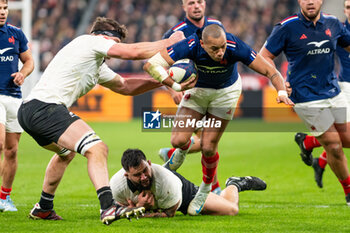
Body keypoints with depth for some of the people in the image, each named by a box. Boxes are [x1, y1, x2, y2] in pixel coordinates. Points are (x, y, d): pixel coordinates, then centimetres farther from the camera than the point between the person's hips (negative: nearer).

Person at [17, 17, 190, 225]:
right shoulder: (89, 41, 0)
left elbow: (124, 86, 34)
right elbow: (135, 52, -5)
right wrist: (170, 42, 7)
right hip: (46, 107, -11)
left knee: (67, 152, 36)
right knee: (97, 149, -20)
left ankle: (43, 208, 43)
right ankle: (108, 208, -34)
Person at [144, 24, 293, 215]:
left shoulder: (235, 47, -36)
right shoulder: (190, 46, -35)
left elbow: (269, 70, -30)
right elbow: (150, 65, -32)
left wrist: (282, 92, -48)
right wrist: (176, 86, -40)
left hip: (226, 92, -1)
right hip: (197, 90, 1)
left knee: (208, 147, -6)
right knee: (178, 140, -13)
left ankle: (206, 188, 24)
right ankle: (183, 148, 27)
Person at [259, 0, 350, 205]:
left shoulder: (333, 24, 2)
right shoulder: (287, 28, -11)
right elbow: (264, 57, -4)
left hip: (333, 92, 6)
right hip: (307, 98, -6)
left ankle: (308, 142, 34)